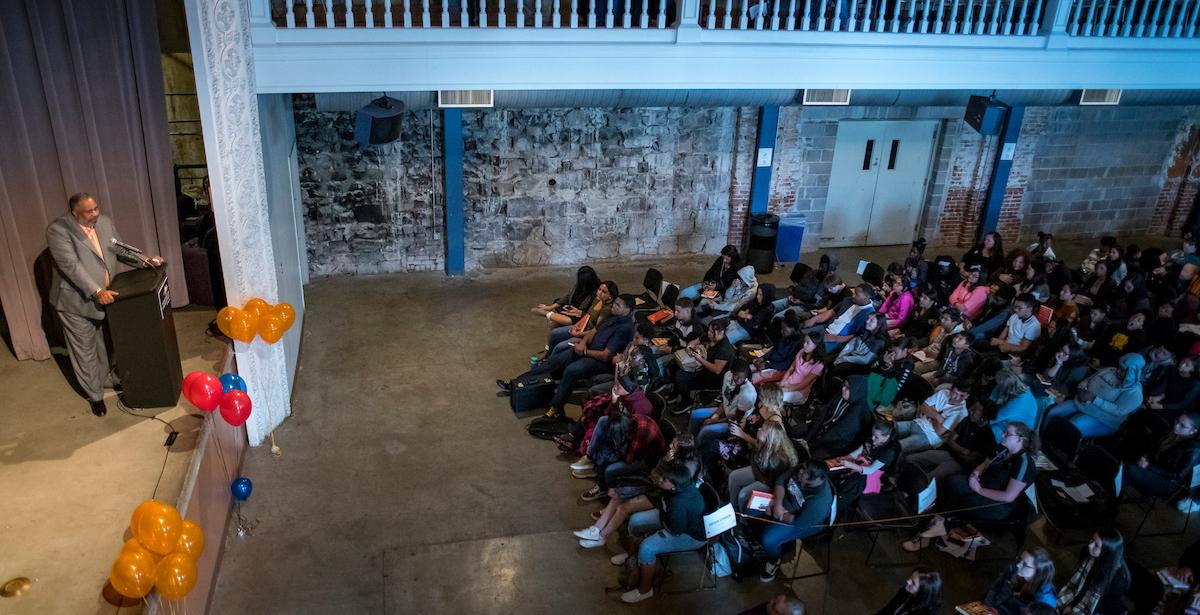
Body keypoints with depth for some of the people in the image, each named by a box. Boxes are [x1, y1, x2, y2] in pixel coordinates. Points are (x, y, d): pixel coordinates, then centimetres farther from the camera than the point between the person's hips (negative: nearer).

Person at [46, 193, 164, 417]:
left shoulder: (105, 221, 0)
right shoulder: (57, 230, -19)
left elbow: (120, 250, 10)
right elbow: (71, 265, -26)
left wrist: (144, 261, -7)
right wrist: (96, 292, -33)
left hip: (107, 296, 6)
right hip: (77, 301, -6)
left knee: (106, 344, 20)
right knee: (85, 350, 7)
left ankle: (108, 379, 40)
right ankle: (95, 395, 19)